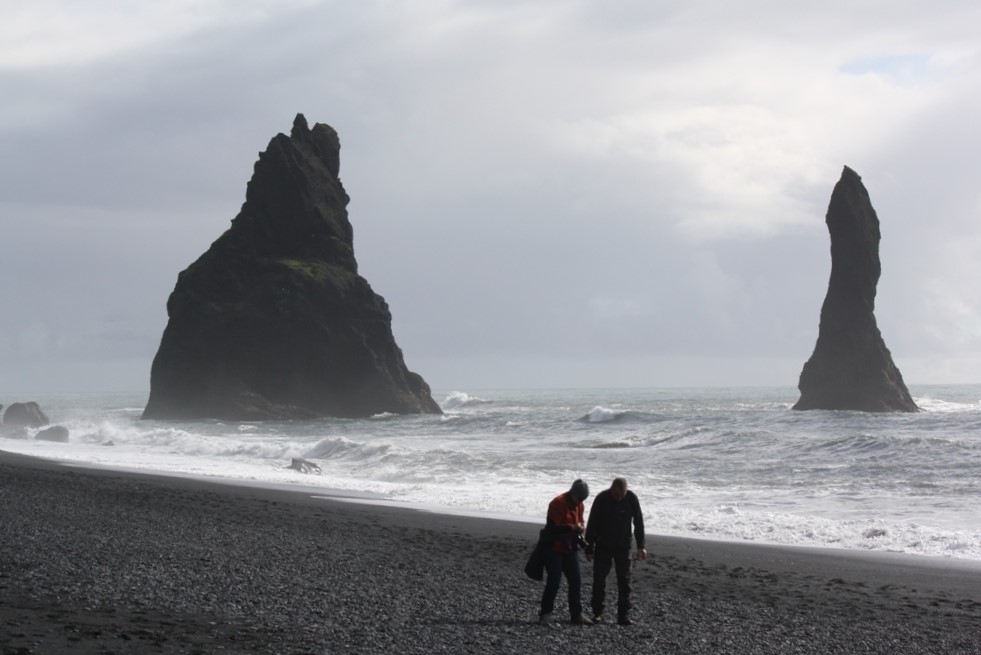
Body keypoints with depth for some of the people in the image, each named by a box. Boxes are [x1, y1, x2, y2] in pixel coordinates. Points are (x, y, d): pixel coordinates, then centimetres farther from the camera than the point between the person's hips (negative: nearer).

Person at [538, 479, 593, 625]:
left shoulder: (578, 505, 7)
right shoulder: (558, 503, -18)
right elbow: (554, 527, -23)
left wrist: (580, 528, -6)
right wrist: (572, 528, -31)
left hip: (570, 548, 8)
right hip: (554, 548, -8)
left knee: (576, 581, 6)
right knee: (553, 582, -7)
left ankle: (577, 614, 14)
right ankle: (546, 614, 3)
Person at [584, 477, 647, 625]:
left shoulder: (632, 498, -12)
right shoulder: (601, 499, -15)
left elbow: (638, 522, -2)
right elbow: (592, 524, -8)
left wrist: (641, 546, -6)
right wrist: (589, 548, -6)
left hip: (623, 546, 1)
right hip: (603, 546, -1)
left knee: (624, 581, -1)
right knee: (599, 579, 0)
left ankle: (623, 616, 2)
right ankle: (597, 612, 11)